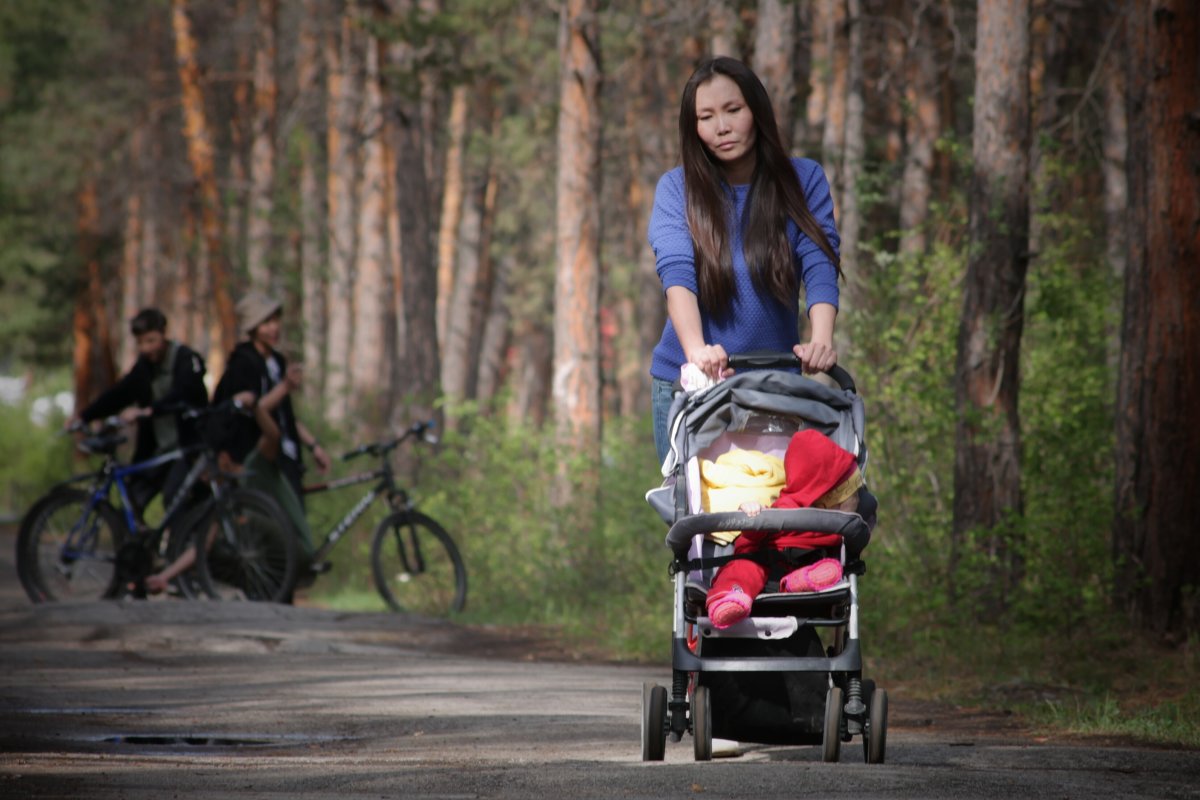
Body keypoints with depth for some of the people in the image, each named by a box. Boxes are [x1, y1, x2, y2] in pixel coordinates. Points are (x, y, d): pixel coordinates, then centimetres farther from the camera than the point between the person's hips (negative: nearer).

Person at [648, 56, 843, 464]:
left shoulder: (804, 180, 2)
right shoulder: (677, 188, -1)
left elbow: (820, 266, -10)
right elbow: (676, 273, -16)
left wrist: (821, 338, -30)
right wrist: (696, 351, -35)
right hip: (688, 385, 0)